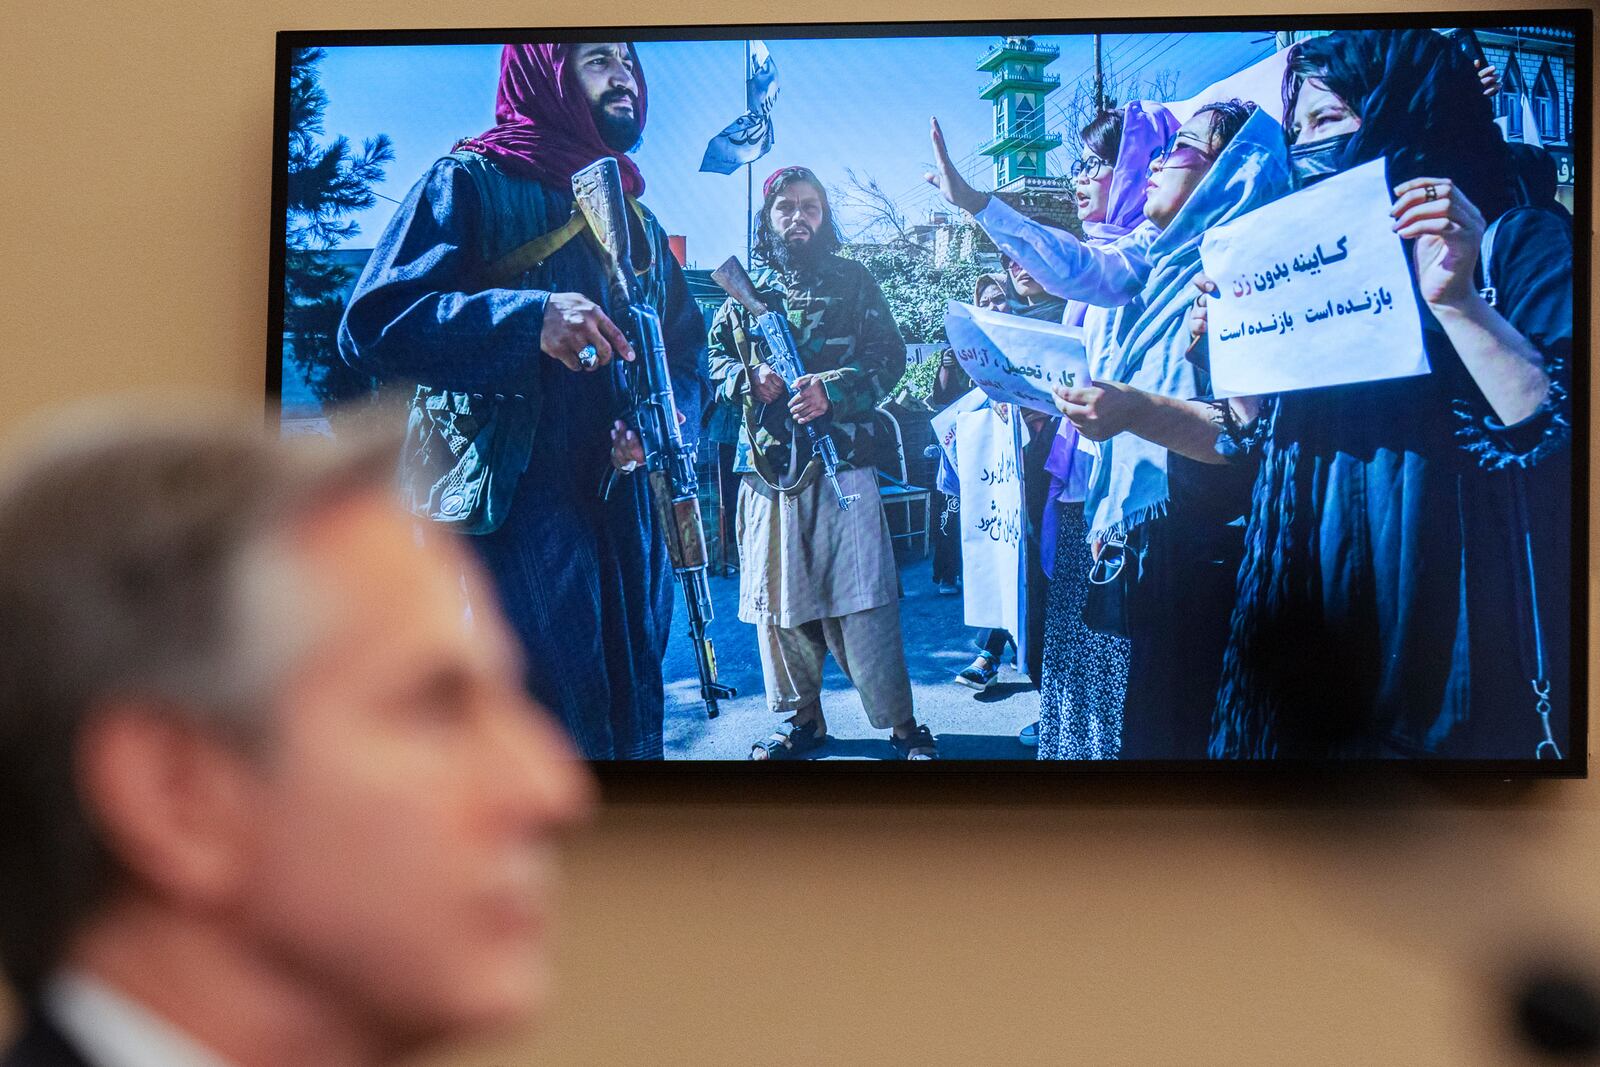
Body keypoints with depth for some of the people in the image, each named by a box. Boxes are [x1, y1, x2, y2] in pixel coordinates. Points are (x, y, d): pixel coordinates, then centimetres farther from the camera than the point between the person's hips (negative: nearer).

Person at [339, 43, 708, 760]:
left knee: (629, 727, 9)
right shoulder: (470, 184, 0)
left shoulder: (638, 222, 22)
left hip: (627, 508, 7)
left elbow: (688, 351, 21)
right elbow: (372, 324, -12)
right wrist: (529, 320, -24)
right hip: (507, 507, -7)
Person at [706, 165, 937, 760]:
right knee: (778, 598, 6)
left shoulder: (852, 282, 8)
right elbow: (713, 358, 14)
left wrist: (830, 392, -15)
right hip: (768, 466, 3)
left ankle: (902, 725, -4)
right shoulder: (745, 290, 16)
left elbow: (888, 356, 1)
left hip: (841, 461, -3)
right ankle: (801, 719, 19)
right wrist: (748, 379, -8)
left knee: (862, 598, -9)